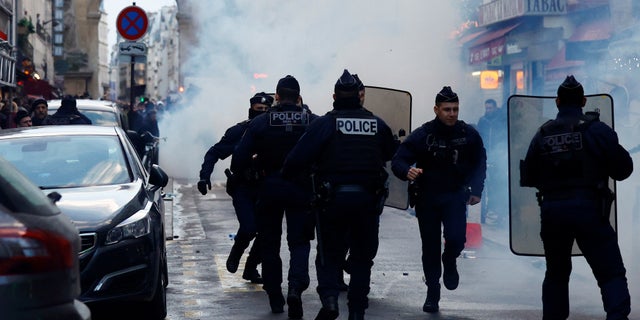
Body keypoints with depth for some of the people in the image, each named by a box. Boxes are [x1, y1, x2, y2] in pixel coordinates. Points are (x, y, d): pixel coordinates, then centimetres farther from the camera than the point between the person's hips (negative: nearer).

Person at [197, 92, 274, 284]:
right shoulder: (238, 131, -3)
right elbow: (214, 153, 1)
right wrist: (204, 176, -12)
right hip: (243, 187, -3)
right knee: (249, 227, -17)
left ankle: (251, 268, 18)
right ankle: (235, 254, 15)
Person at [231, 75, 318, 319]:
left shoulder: (260, 123, -4)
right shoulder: (314, 122, -3)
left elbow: (238, 160, -8)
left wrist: (251, 169, 12)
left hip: (269, 187, 0)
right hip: (301, 189, 0)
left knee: (269, 243, 14)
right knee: (299, 242, 4)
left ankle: (275, 297, 18)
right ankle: (296, 286, -21)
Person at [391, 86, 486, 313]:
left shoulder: (469, 134, -8)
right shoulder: (422, 135, -14)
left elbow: (480, 163, 8)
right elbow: (397, 161, -15)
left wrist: (476, 190, -1)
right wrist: (408, 172, -37)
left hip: (455, 195, 0)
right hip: (426, 198, 0)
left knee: (456, 238, -20)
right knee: (430, 249, 6)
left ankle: (449, 262, 16)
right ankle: (432, 295, 23)